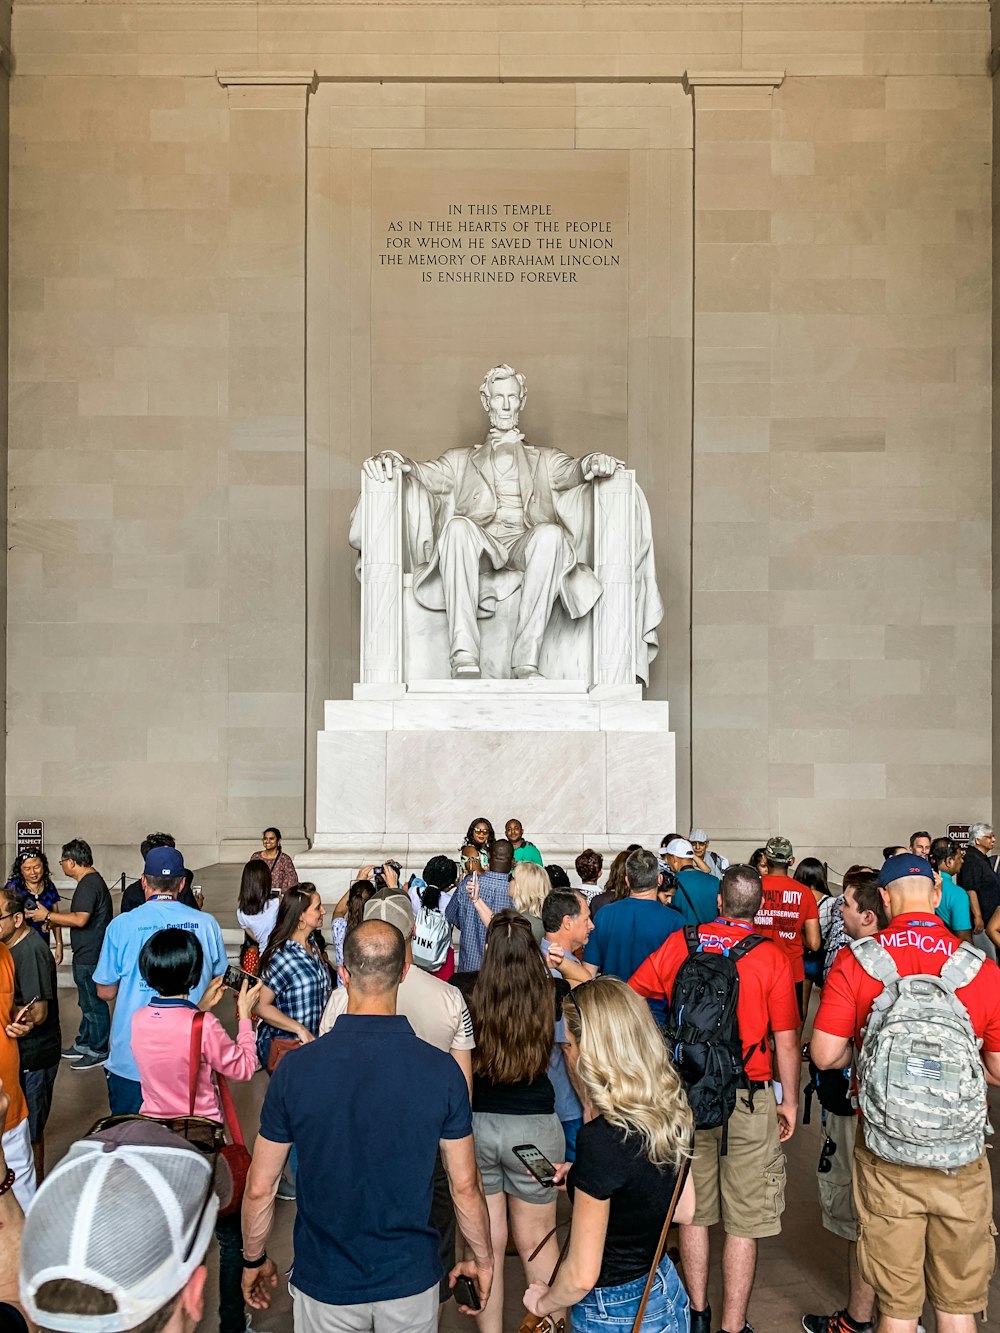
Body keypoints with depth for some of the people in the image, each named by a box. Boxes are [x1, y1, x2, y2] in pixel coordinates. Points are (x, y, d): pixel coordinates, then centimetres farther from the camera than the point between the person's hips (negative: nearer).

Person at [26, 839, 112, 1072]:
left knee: (93, 1003, 1)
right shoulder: (92, 880, 13)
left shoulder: (88, 885, -21)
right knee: (88, 1002, 21)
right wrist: (55, 921, 17)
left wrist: (48, 916, -20)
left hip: (90, 956, -11)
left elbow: (80, 919, -29)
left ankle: (98, 1053, 10)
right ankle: (83, 1044, 33)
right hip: (88, 954, 11)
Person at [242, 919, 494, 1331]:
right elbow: (465, 1187, -8)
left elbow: (259, 1188, -8)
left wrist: (254, 1260, 10)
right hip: (411, 1280, 0)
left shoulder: (295, 1069, -17)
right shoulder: (442, 1069, -17)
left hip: (325, 1281, 0)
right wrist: (483, 1260, 9)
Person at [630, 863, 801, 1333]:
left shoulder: (680, 943, -4)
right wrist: (790, 1102, 3)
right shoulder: (772, 957, -12)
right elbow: (786, 1040, -8)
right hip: (748, 1101, -3)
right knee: (743, 1223, 10)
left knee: (694, 1212, 19)